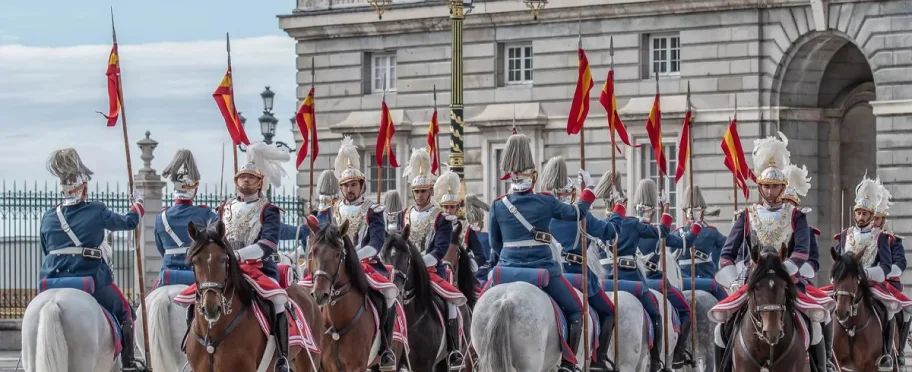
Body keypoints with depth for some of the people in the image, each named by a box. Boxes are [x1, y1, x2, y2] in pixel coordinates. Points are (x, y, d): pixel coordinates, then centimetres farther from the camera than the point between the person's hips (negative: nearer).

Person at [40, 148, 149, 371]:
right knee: (124, 312, 16)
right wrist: (138, 203, 31)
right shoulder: (96, 212, -5)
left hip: (52, 281, 3)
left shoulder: (48, 219, 6)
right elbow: (129, 222, 11)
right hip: (92, 279, -3)